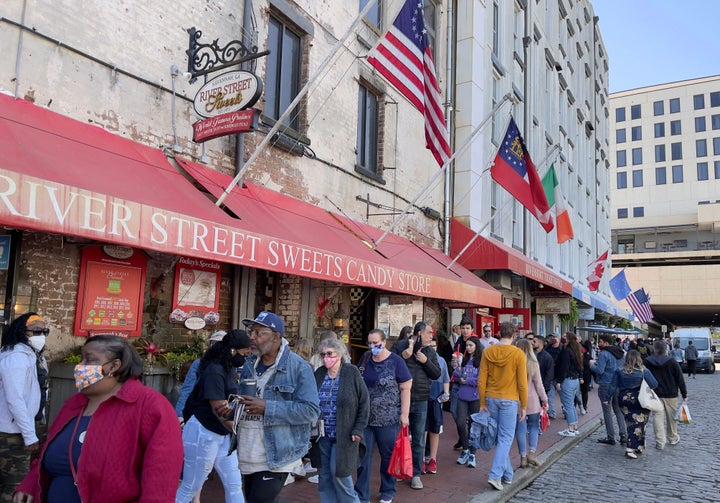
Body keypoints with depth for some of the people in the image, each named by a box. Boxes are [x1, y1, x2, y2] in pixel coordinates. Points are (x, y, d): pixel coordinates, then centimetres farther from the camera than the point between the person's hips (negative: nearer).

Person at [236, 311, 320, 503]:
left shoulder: (299, 367, -14)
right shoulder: (248, 364, 7)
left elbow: (311, 411, -20)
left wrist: (267, 408, -24)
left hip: (275, 459, -7)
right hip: (247, 458, 7)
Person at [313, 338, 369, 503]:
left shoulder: (351, 373, -8)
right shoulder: (319, 374, 3)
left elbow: (364, 402, -5)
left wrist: (358, 429, -10)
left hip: (344, 435, -4)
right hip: (323, 435, 4)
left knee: (339, 472, -3)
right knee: (325, 475, 9)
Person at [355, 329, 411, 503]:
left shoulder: (396, 361, -9)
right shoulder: (365, 359, 5)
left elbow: (405, 388, -9)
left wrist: (404, 414, -13)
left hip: (388, 419, -3)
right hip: (364, 417, 4)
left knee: (388, 456, 12)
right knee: (363, 456, 7)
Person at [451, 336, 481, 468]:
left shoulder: (481, 361, -6)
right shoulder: (463, 359, 9)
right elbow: (456, 377, 9)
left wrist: (466, 381, -7)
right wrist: (457, 369, -11)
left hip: (475, 398, -3)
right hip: (462, 397, 3)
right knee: (460, 423, -7)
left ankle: (472, 454, 22)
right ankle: (465, 449, 17)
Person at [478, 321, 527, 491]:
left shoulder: (487, 352, -1)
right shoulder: (518, 354, -10)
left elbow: (481, 380, -1)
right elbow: (522, 383, -8)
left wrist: (482, 403, 7)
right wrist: (523, 406, 2)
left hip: (491, 399, 4)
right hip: (509, 400, -4)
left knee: (500, 437, 15)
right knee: (505, 438, 3)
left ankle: (507, 474, 25)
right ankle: (495, 475, -6)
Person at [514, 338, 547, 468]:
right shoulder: (533, 364, -7)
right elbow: (538, 384, -3)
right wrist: (545, 400, 7)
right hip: (532, 401, 0)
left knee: (520, 428, 7)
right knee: (534, 426, 15)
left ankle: (523, 457, 11)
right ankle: (532, 452, 4)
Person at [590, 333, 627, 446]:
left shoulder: (604, 354, -16)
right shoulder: (621, 353, 9)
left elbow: (599, 370, -21)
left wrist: (592, 364, -2)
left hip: (606, 385, -7)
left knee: (607, 411, 2)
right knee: (618, 410, 15)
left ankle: (611, 437, 6)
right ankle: (624, 434, 10)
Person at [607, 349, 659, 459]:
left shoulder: (619, 371, -3)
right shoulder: (644, 371, -8)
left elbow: (613, 386, -1)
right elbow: (654, 384, -7)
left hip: (624, 401, 3)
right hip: (640, 402, -2)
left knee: (631, 424, 15)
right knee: (638, 425, 5)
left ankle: (638, 447, 24)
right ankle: (630, 449, -1)